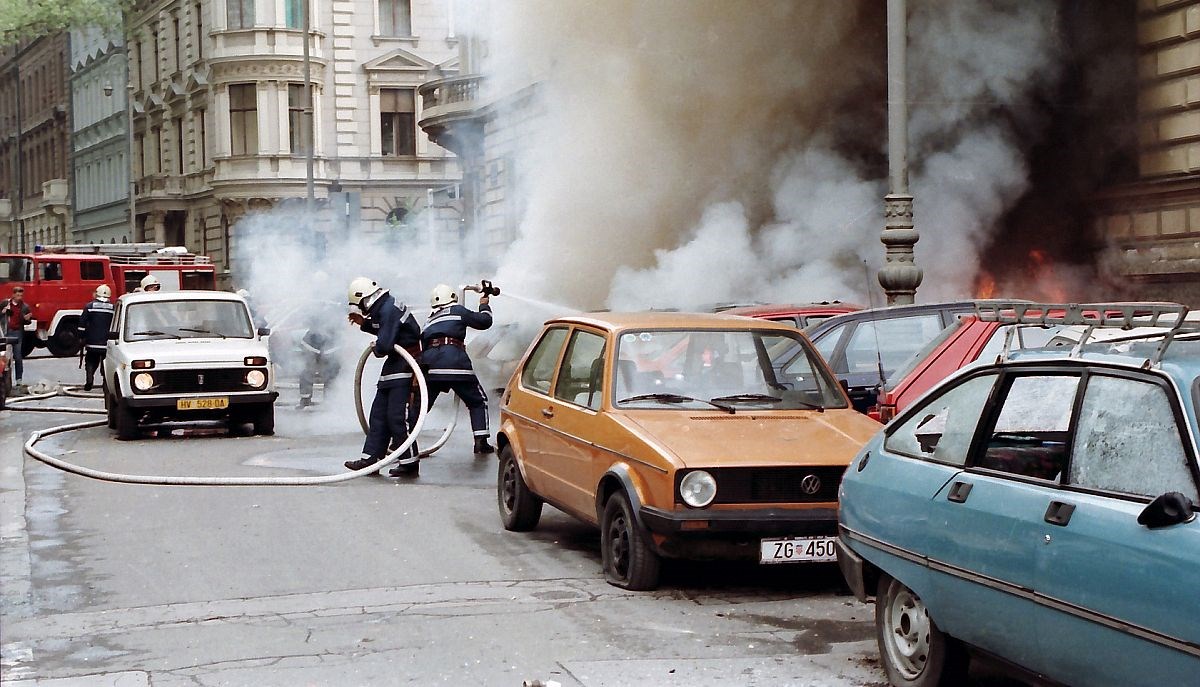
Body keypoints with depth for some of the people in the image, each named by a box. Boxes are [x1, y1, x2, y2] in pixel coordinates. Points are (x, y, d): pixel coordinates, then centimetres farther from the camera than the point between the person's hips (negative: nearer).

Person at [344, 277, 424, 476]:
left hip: (405, 366, -11)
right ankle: (370, 458, 16)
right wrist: (364, 323, 17)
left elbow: (384, 344, -28)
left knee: (397, 416, -9)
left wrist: (377, 349, -5)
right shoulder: (383, 308, 11)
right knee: (379, 413, 12)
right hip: (395, 364, 11)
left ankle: (409, 463, -4)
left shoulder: (389, 310, -21)